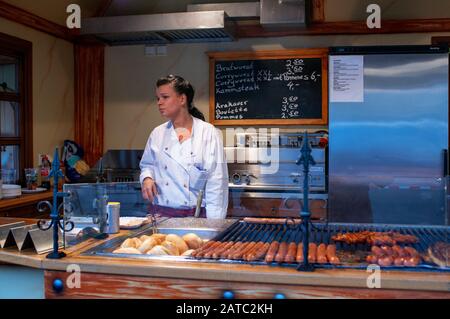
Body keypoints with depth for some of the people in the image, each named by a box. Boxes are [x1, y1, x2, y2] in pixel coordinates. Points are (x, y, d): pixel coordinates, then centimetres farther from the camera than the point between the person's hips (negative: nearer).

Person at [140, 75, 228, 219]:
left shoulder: (208, 133, -7)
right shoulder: (157, 134, 5)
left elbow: (216, 183, -9)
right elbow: (147, 164, 20)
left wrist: (213, 224, -13)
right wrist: (147, 178, -3)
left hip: (197, 214, -3)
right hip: (161, 213, 3)